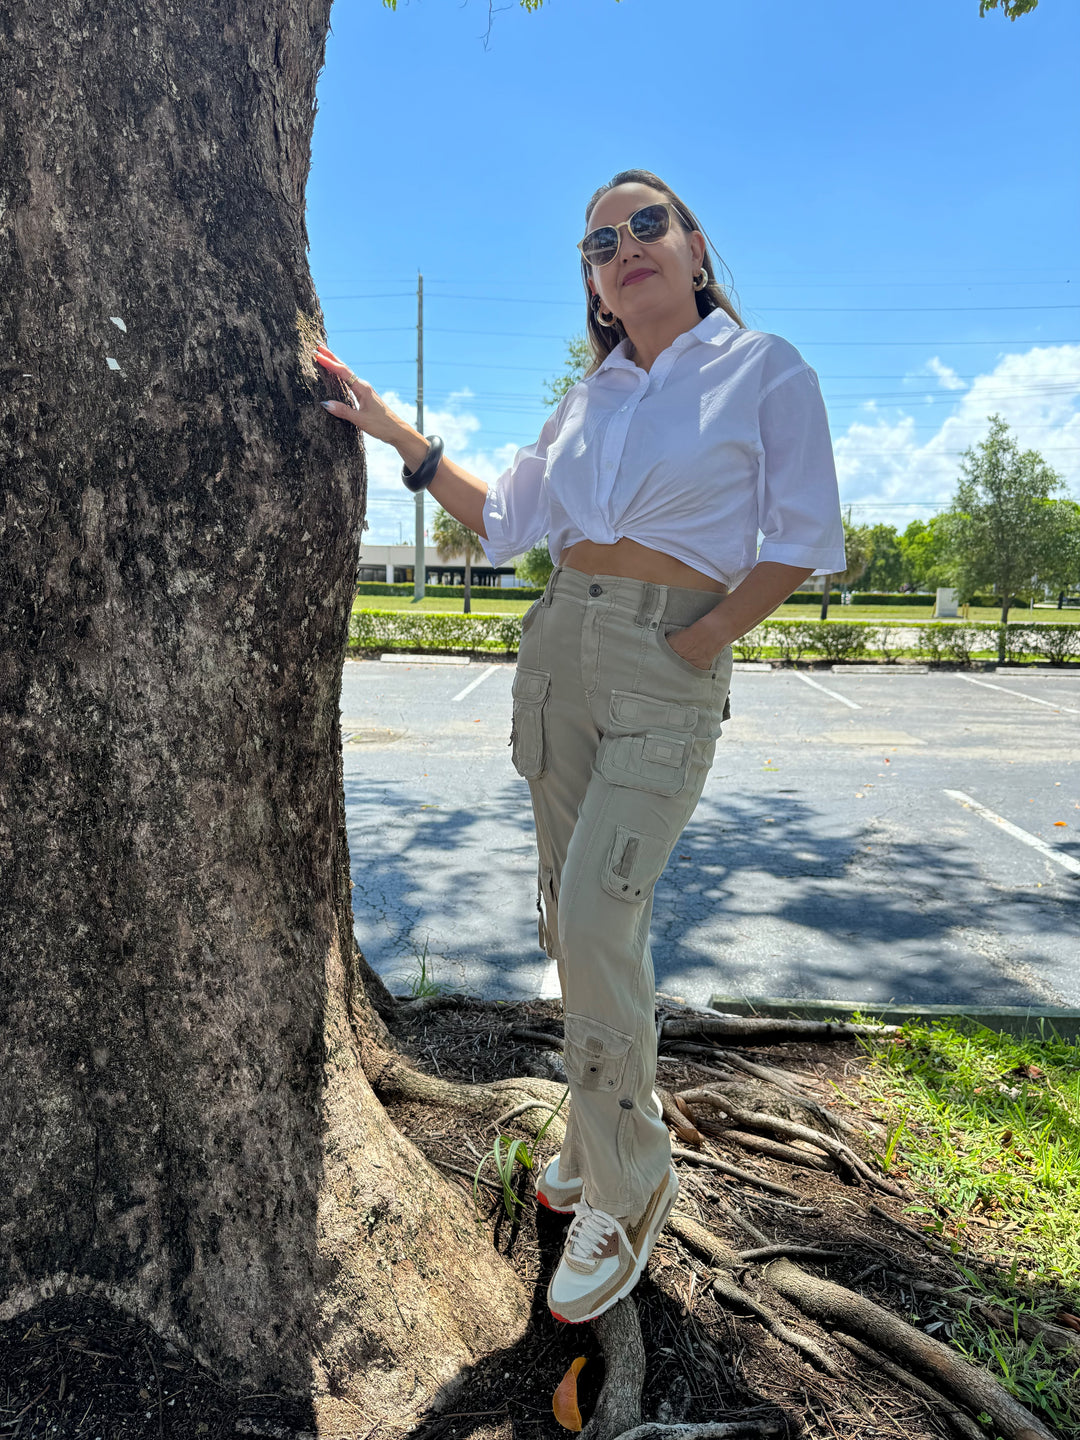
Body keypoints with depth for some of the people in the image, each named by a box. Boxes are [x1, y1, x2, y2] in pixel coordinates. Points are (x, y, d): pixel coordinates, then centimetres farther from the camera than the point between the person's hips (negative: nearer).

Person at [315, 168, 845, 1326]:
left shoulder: (766, 370, 2)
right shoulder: (589, 397, 15)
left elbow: (803, 541, -3)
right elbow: (504, 520, 15)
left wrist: (700, 642, -10)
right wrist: (391, 429, 10)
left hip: (670, 665, -5)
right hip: (560, 645, 6)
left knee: (598, 911, -15)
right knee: (572, 908, 8)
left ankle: (627, 1187, 5)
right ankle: (604, 1133, 27)